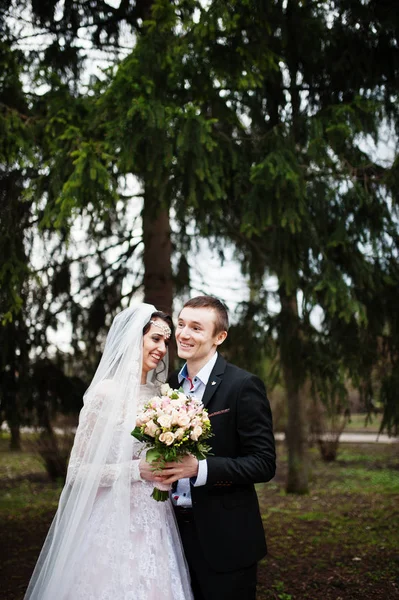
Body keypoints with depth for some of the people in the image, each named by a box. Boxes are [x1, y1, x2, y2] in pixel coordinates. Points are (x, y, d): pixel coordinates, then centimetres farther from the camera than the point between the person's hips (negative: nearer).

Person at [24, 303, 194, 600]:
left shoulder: (158, 394, 7)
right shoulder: (106, 393, -12)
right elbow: (78, 469, -11)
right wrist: (136, 470, -19)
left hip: (154, 521, 6)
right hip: (114, 521, -6)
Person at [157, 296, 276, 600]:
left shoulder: (243, 385, -13)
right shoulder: (172, 385, 8)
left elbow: (264, 464, -17)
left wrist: (199, 469, -26)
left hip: (225, 542, -6)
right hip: (178, 530, 6)